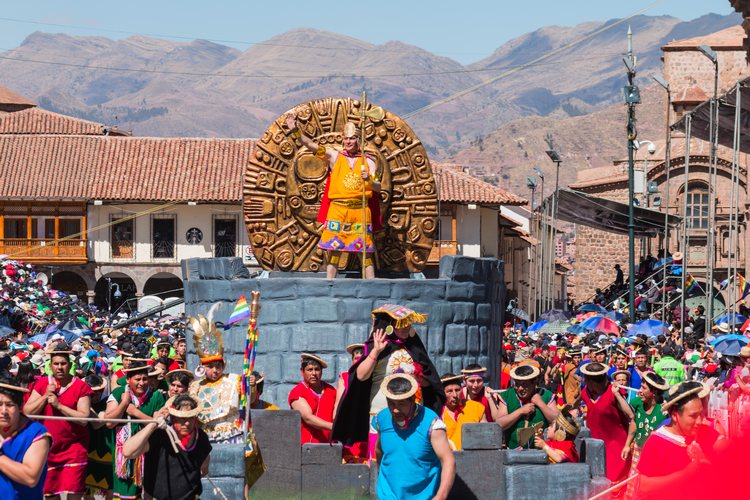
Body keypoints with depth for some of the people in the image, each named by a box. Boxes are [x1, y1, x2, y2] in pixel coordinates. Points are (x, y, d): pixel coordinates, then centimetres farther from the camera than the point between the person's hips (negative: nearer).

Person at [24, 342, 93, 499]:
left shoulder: (81, 386, -5)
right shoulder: (42, 383, 7)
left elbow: (84, 418, -14)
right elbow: (27, 412, 0)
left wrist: (59, 405, -18)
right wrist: (46, 395, -11)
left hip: (73, 449, -4)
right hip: (47, 449, 4)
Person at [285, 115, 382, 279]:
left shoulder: (368, 162, 9)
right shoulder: (334, 156, 8)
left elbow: (378, 188, 4)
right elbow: (311, 145, -1)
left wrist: (369, 180, -17)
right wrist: (295, 131, -13)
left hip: (360, 210, 0)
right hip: (337, 209, 0)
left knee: (365, 253, 2)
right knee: (333, 251, -1)